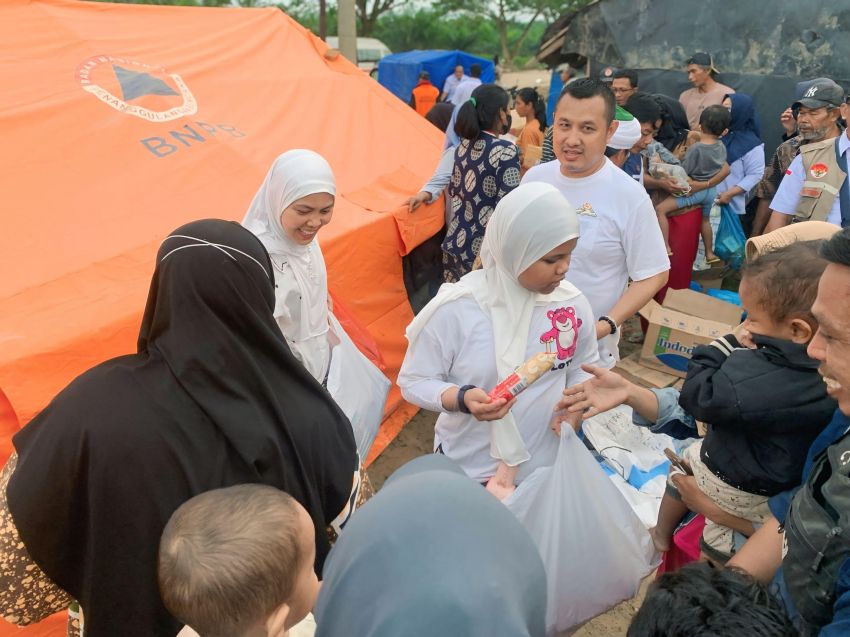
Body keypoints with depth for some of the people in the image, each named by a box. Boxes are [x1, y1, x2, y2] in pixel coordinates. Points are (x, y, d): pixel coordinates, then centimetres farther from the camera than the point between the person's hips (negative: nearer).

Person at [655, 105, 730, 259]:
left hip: (694, 191, -8)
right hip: (711, 190, 8)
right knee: (705, 219, 29)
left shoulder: (695, 148, -21)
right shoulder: (722, 147, -1)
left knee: (660, 209, -12)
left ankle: (666, 248, -20)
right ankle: (709, 253, 43)